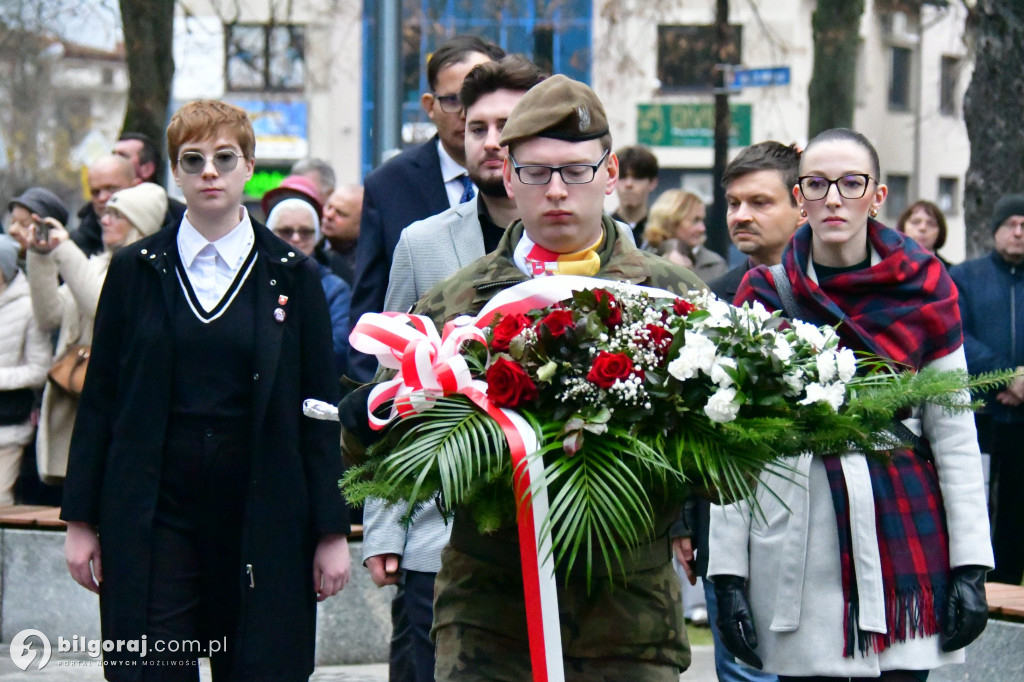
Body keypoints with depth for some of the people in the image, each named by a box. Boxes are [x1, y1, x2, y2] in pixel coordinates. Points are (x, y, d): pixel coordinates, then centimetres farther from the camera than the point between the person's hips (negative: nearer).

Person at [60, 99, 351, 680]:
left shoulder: (291, 276, 5)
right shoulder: (136, 271, 6)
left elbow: (321, 409, 4)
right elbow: (99, 400, 7)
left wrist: (332, 530, -1)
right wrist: (82, 520, 2)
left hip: (263, 517, 0)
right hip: (153, 517, 0)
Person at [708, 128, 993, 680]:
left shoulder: (923, 287, 3)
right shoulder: (764, 295, 4)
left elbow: (955, 435, 4)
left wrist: (971, 566, -1)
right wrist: (727, 571, -2)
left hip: (905, 541, 0)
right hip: (797, 547, 0)